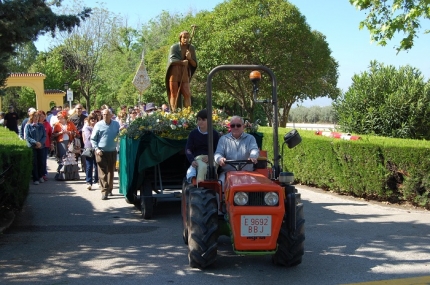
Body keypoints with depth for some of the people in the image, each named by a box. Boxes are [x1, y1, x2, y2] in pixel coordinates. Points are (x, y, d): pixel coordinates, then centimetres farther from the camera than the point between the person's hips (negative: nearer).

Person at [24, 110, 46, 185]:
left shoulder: (41, 126, 10)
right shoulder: (28, 126, 1)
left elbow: (45, 136, 6)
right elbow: (27, 137, -5)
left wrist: (41, 143, -12)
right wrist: (35, 142, -15)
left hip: (40, 146, 3)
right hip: (32, 147, -3)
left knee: (41, 162, 5)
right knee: (34, 163, -4)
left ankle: (40, 177, 20)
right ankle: (35, 179, 0)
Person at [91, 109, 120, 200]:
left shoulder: (116, 124, 3)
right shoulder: (98, 125, -4)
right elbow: (93, 139, 0)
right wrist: (96, 149, -11)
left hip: (112, 151, 3)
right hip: (101, 152, -3)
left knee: (111, 171, 13)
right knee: (103, 172, -7)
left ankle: (109, 189, 26)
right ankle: (104, 191, -6)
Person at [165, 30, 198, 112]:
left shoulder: (191, 48, 7)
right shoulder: (174, 47, 0)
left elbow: (195, 65, 5)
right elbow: (171, 60, -12)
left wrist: (189, 58, -13)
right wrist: (182, 62, -21)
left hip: (185, 75, 2)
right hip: (174, 74, -2)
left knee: (187, 94, -7)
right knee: (174, 95, -3)